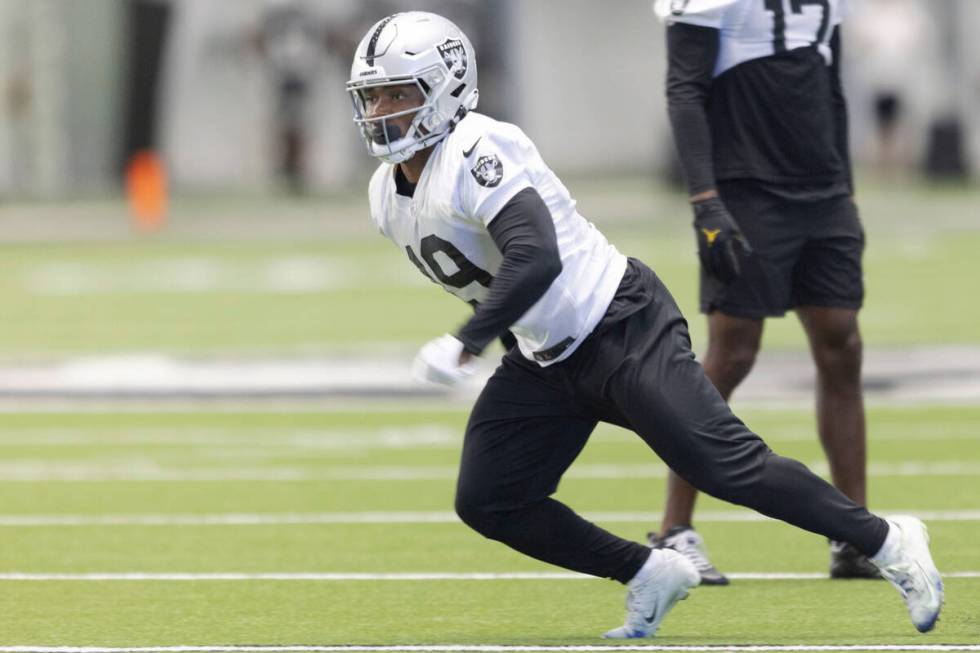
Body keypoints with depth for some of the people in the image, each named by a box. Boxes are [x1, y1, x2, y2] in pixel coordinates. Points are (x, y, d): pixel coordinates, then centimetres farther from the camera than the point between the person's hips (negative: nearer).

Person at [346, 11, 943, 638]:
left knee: (727, 466, -12)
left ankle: (888, 542, 3)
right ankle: (650, 575, 12)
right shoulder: (390, 198, 6)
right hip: (545, 361, 9)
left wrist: (465, 344, -35)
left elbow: (536, 260, -34)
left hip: (620, 328, -9)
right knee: (486, 503, 0)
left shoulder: (476, 152, -22)